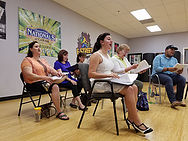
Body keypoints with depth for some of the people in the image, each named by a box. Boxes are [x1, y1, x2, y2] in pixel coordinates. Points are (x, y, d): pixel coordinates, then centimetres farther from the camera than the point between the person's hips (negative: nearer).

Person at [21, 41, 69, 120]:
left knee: (64, 76, -12)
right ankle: (59, 112, -24)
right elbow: (29, 75, -19)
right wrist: (44, 77, -32)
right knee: (55, 87, -32)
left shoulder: (42, 60, 22)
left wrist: (56, 73, -11)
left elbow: (51, 70, 14)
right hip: (34, 84, -8)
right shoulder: (27, 60, -3)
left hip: (45, 81, 8)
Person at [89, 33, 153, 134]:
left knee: (134, 87, -9)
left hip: (108, 82, 9)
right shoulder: (96, 55, -9)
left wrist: (113, 75, 3)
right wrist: (108, 74, -24)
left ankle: (131, 118, -5)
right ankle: (137, 123, -10)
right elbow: (91, 74, -17)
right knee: (128, 90, -23)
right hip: (99, 85, -9)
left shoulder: (107, 55, 19)